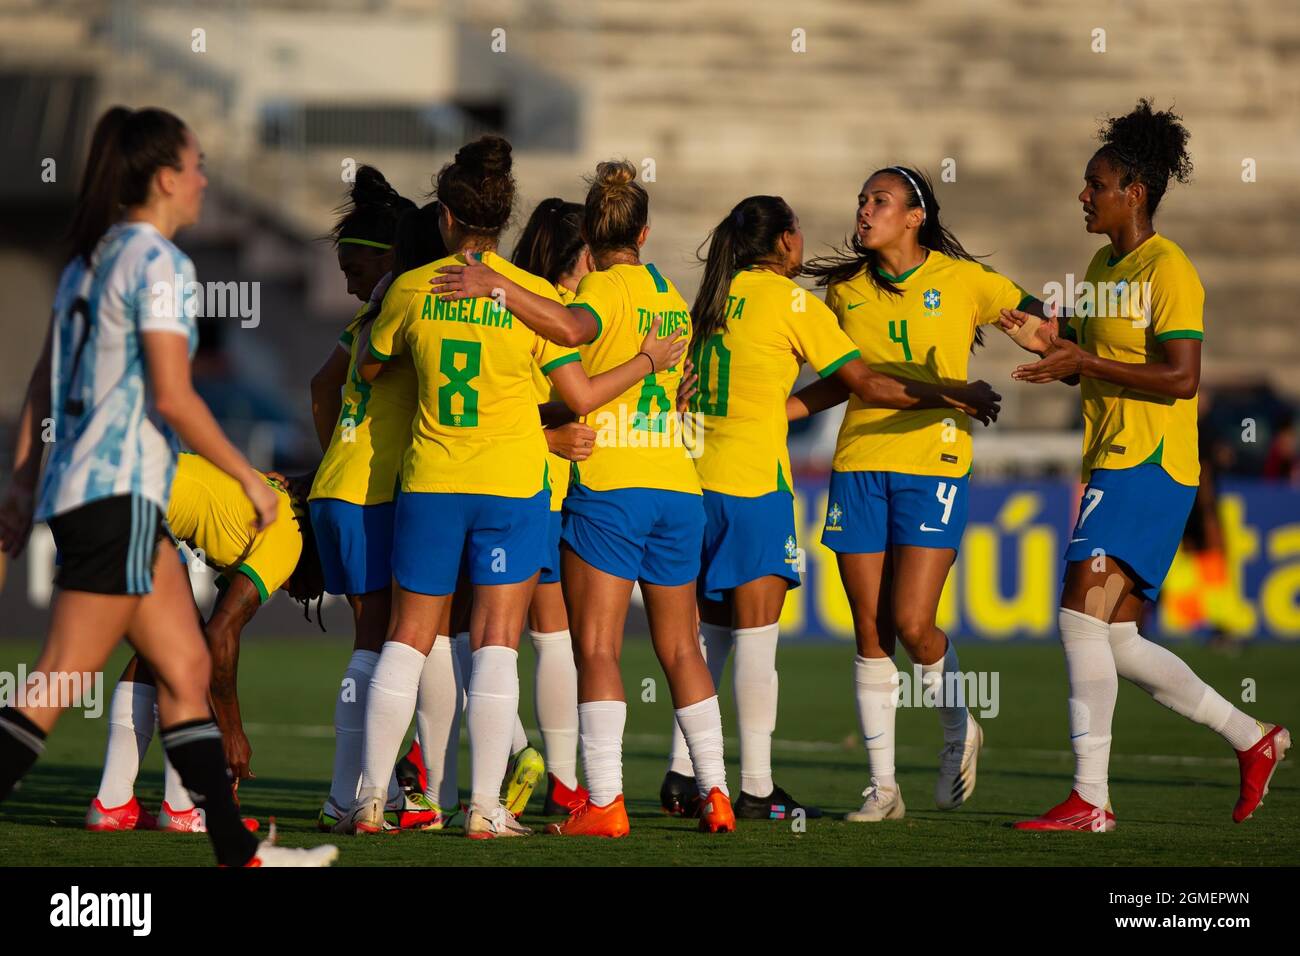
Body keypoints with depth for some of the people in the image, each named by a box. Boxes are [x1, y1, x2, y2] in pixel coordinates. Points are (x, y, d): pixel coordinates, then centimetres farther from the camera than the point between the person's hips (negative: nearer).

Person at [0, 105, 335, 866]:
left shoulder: (90, 259, 15)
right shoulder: (159, 263, -11)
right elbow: (172, 397, -18)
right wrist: (250, 478, -9)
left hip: (77, 486, 9)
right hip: (119, 493, -9)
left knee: (187, 668, 10)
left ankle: (239, 851, 12)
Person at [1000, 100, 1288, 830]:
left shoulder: (1168, 269, -11)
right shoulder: (1102, 267, 17)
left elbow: (1181, 377, -19)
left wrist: (1083, 360, -21)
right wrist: (1051, 345, 4)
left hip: (1151, 467, -10)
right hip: (1111, 466, 10)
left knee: (1083, 615, -17)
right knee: (1116, 643, 9)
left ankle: (1091, 798, -15)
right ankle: (1254, 740, 23)